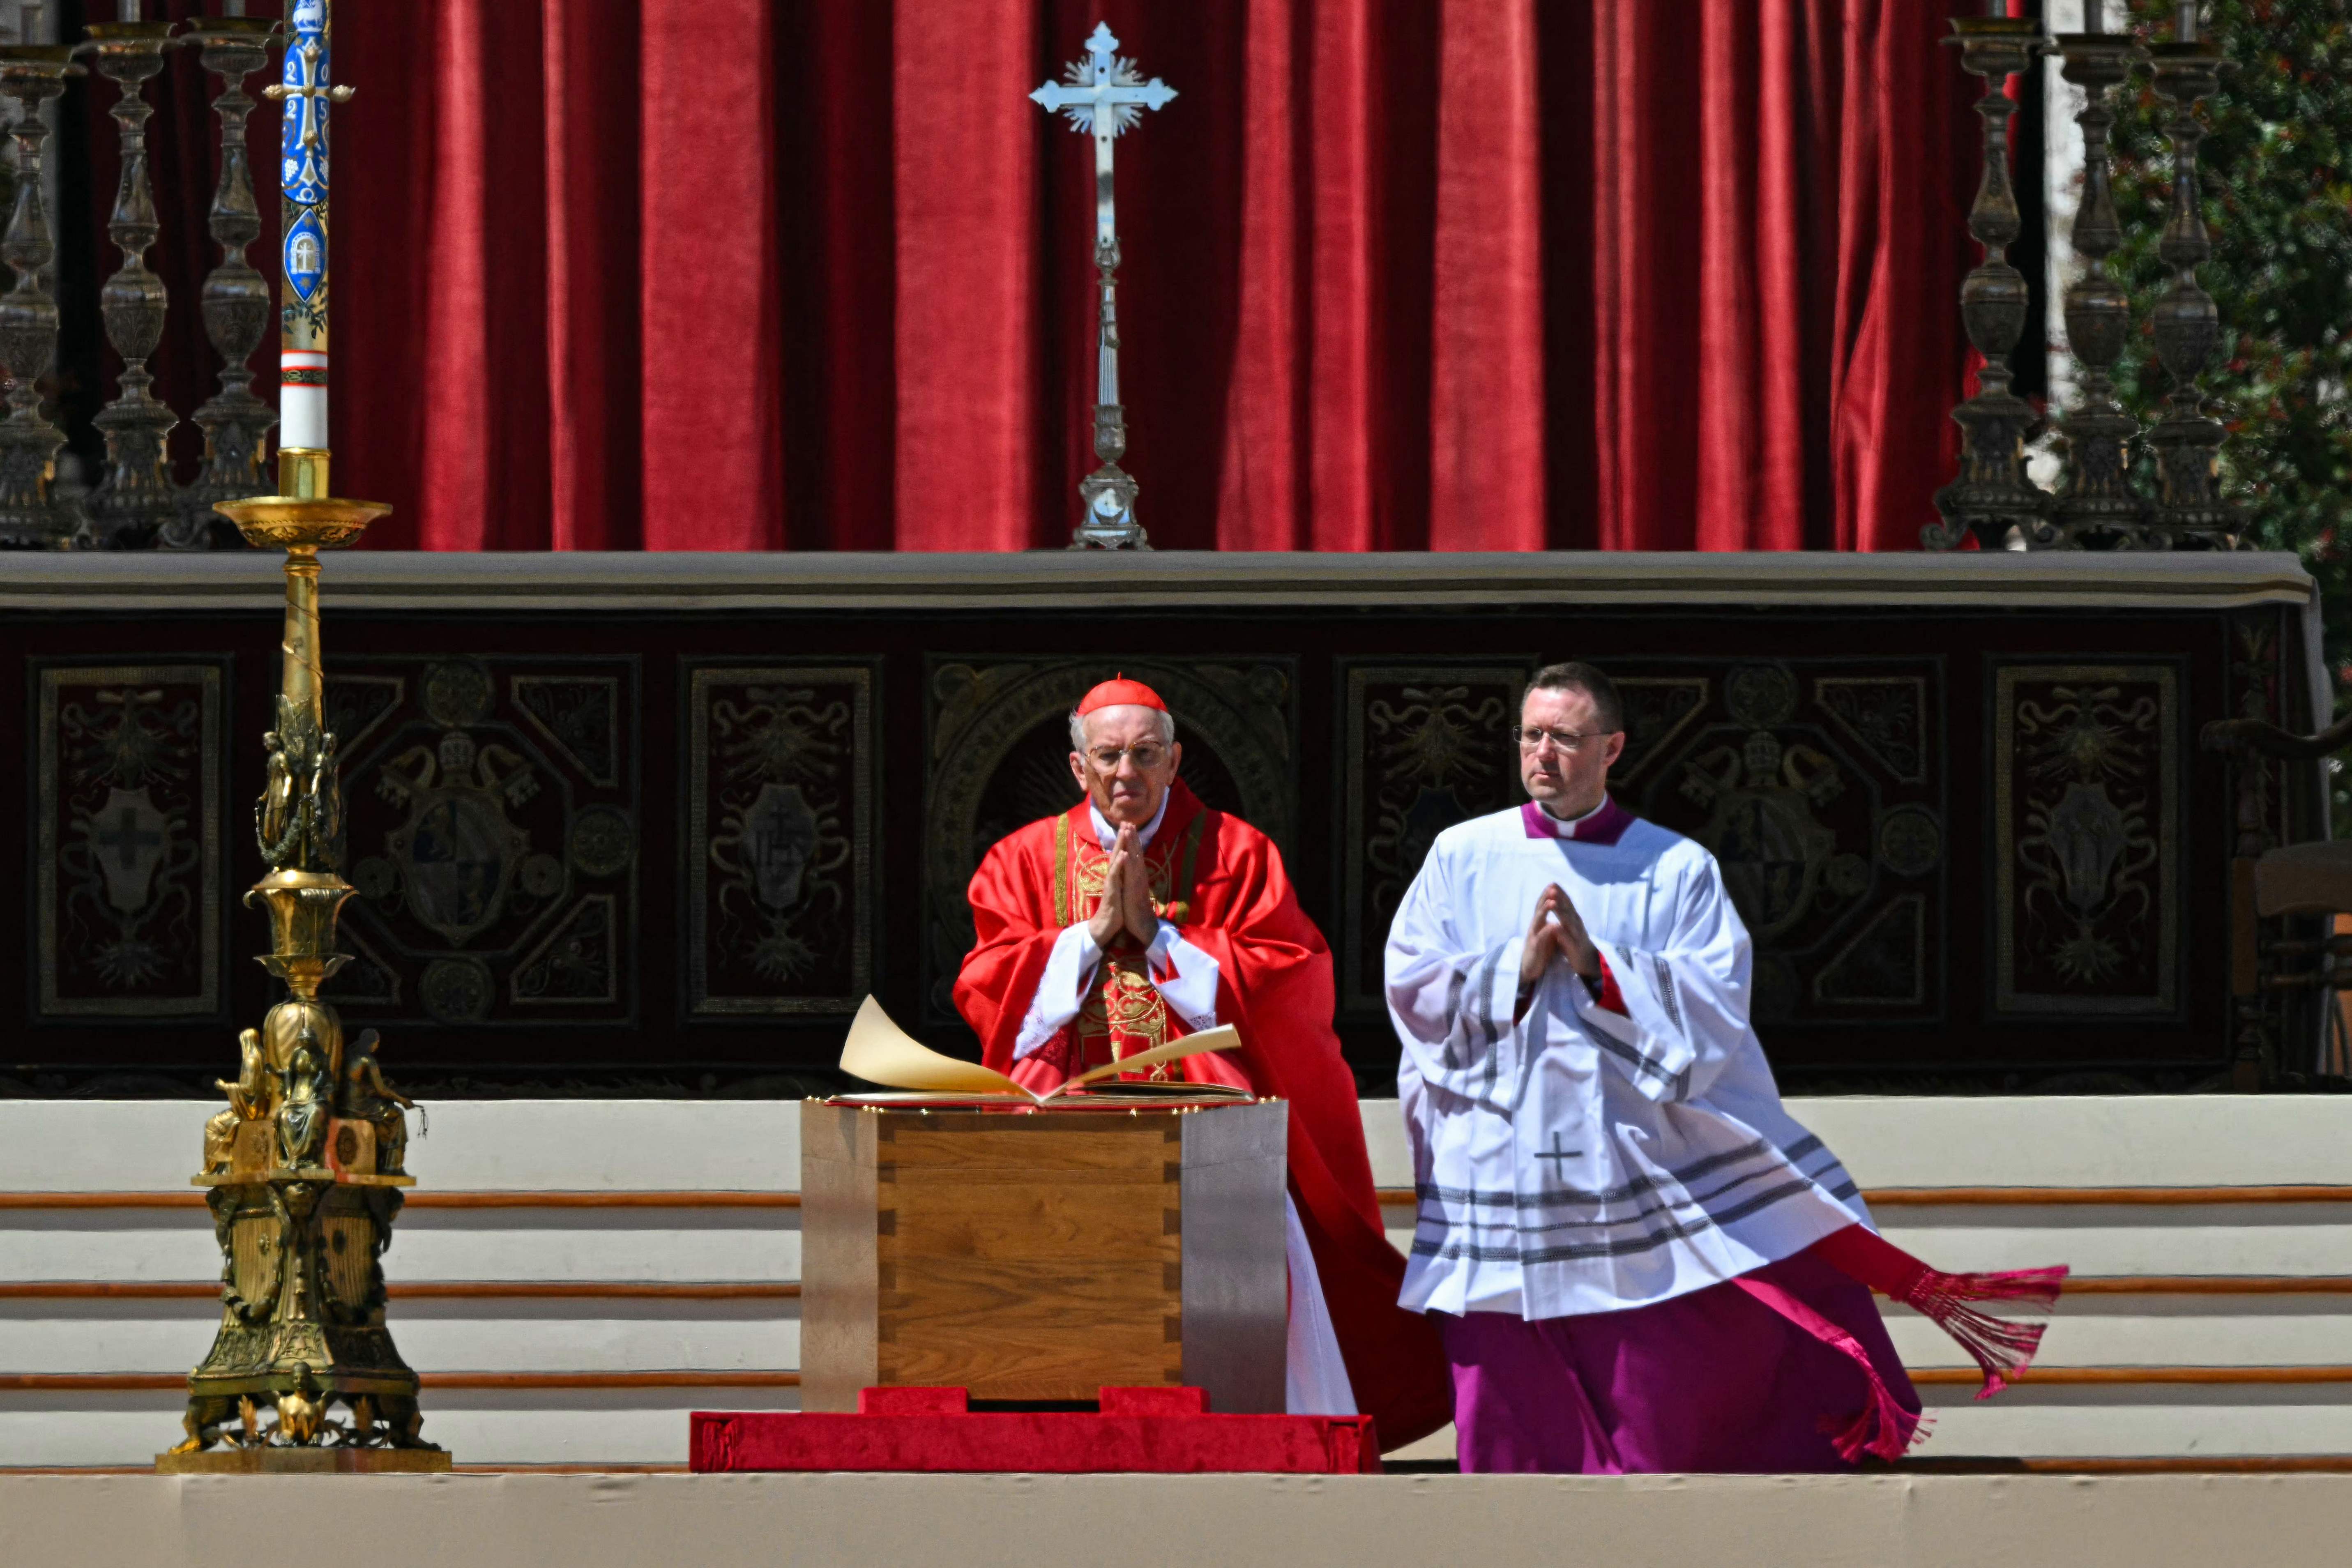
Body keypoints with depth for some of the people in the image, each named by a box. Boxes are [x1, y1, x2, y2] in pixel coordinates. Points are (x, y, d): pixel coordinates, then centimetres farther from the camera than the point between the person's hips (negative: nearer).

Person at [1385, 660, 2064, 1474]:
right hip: (1499, 1181, 1)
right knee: (1511, 1430, 0)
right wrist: (1517, 970, -11)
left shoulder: (1675, 871, 4)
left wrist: (1596, 965, -15)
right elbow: (1411, 989, 1)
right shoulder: (1461, 859, 9)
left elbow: (1713, 1005, -6)